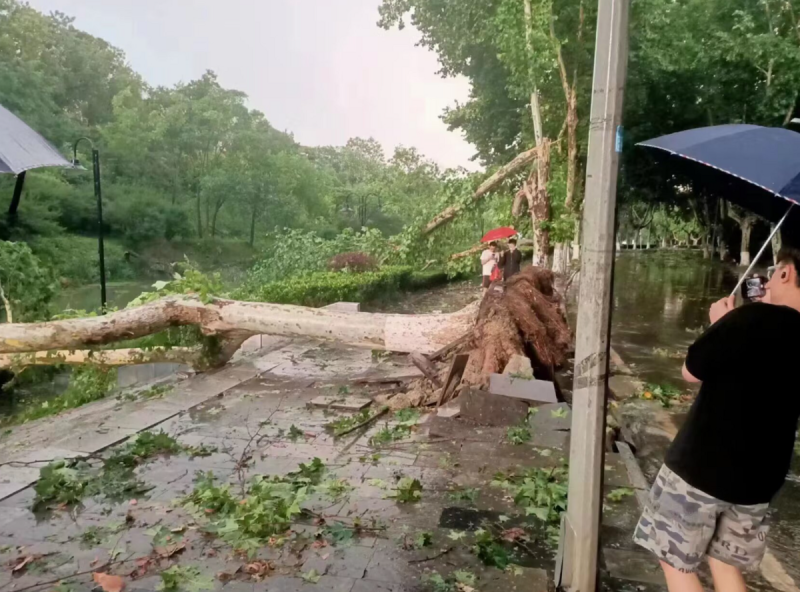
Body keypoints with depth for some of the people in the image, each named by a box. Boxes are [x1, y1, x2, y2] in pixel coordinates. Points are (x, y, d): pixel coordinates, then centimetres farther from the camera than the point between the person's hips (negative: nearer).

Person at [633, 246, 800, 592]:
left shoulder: (753, 318, -20)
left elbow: (691, 372, -9)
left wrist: (719, 324, 5)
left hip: (700, 467, -7)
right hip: (758, 479, 7)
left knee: (675, 562, 11)